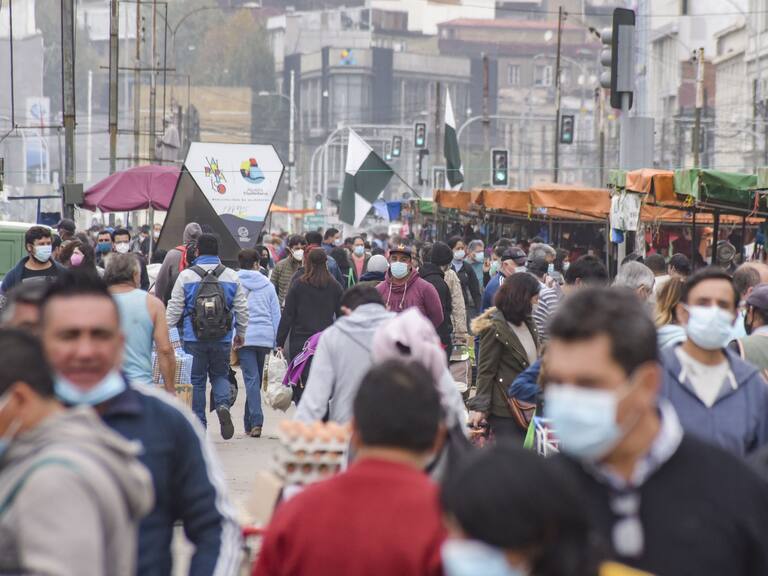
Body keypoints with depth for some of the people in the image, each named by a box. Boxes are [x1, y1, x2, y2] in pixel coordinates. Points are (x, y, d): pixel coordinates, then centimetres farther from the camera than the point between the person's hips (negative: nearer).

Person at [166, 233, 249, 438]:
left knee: (196, 380, 8)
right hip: (222, 339, 2)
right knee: (220, 375, 17)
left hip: (193, 338, -2)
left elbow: (174, 308, -2)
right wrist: (240, 333, 20)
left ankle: (198, 426, 10)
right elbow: (242, 308, 8)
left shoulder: (186, 276, -4)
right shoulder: (231, 276, 3)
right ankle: (223, 405, -11)